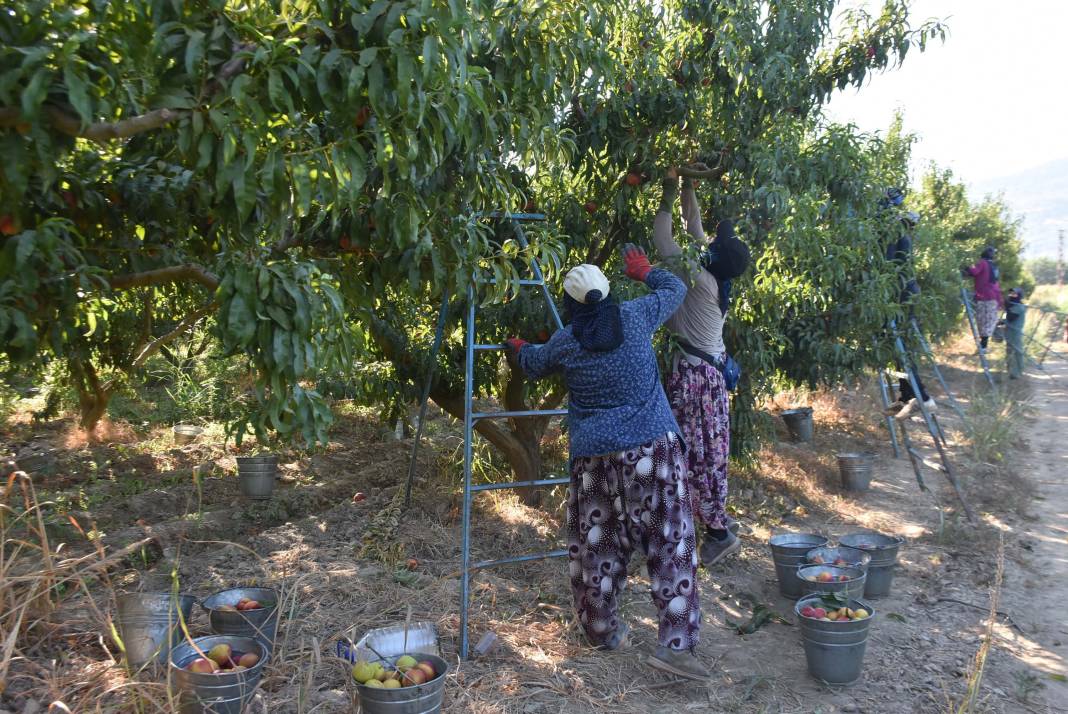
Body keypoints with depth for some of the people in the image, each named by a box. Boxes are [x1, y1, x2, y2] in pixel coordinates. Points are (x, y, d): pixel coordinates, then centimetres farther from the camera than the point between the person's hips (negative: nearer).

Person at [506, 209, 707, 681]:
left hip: (595, 456, 1)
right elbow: (675, 289, 20)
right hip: (653, 447, -1)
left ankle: (603, 632, 27)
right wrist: (644, 272, 39)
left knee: (597, 546, 14)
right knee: (670, 542, 1)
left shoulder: (564, 342, 4)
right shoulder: (636, 317, 2)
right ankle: (675, 643, -2)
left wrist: (518, 348, 48)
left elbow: (534, 366, 26)